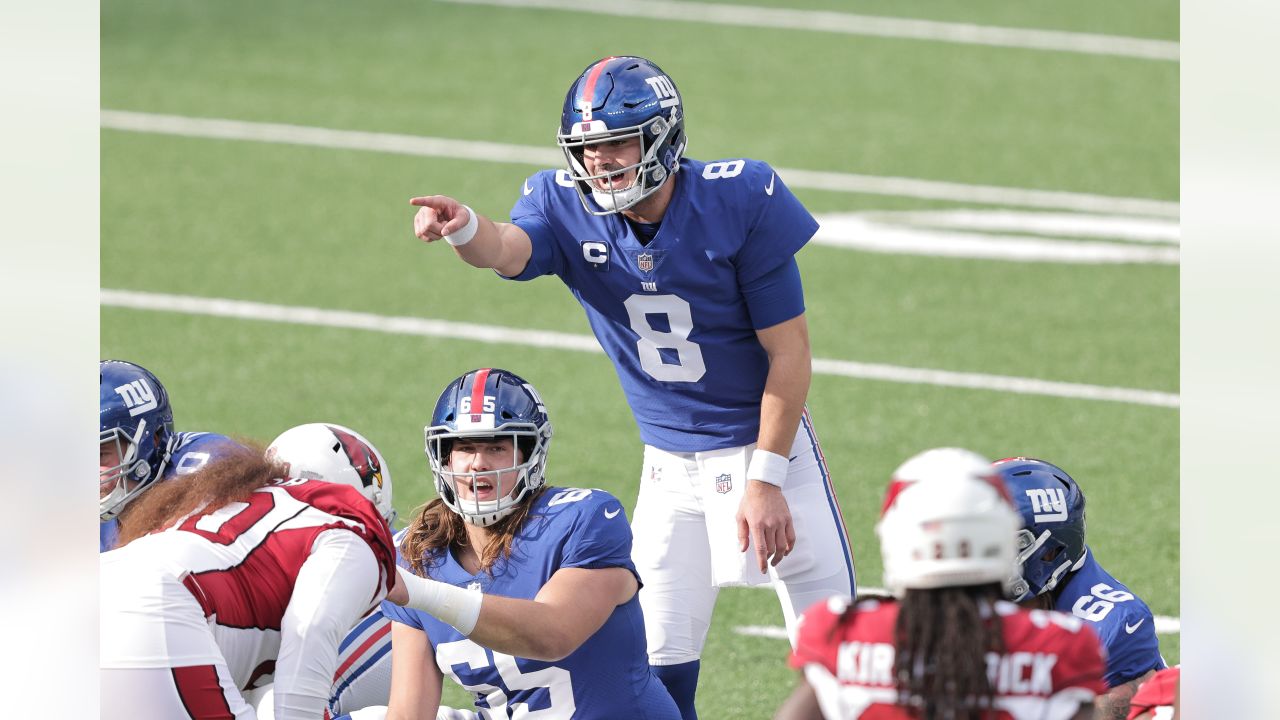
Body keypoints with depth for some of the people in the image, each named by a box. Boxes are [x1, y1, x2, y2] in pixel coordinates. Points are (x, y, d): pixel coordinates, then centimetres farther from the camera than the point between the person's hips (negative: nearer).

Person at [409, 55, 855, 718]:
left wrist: (765, 480, -18)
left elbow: (789, 352, -15)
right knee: (661, 662, 2)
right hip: (669, 462, 3)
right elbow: (508, 250, -35)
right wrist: (465, 230, -60)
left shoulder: (740, 202, -20)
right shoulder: (567, 206, -11)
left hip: (763, 442, -3)